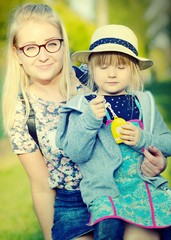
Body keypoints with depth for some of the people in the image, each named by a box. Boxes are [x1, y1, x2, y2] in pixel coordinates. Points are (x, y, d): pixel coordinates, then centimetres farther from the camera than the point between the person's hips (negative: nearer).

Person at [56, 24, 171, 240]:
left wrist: (143, 139, -7)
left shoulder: (144, 103, 11)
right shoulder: (83, 106, 3)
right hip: (105, 189, -3)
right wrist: (90, 119, -17)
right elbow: (75, 154, -4)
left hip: (148, 185, 3)